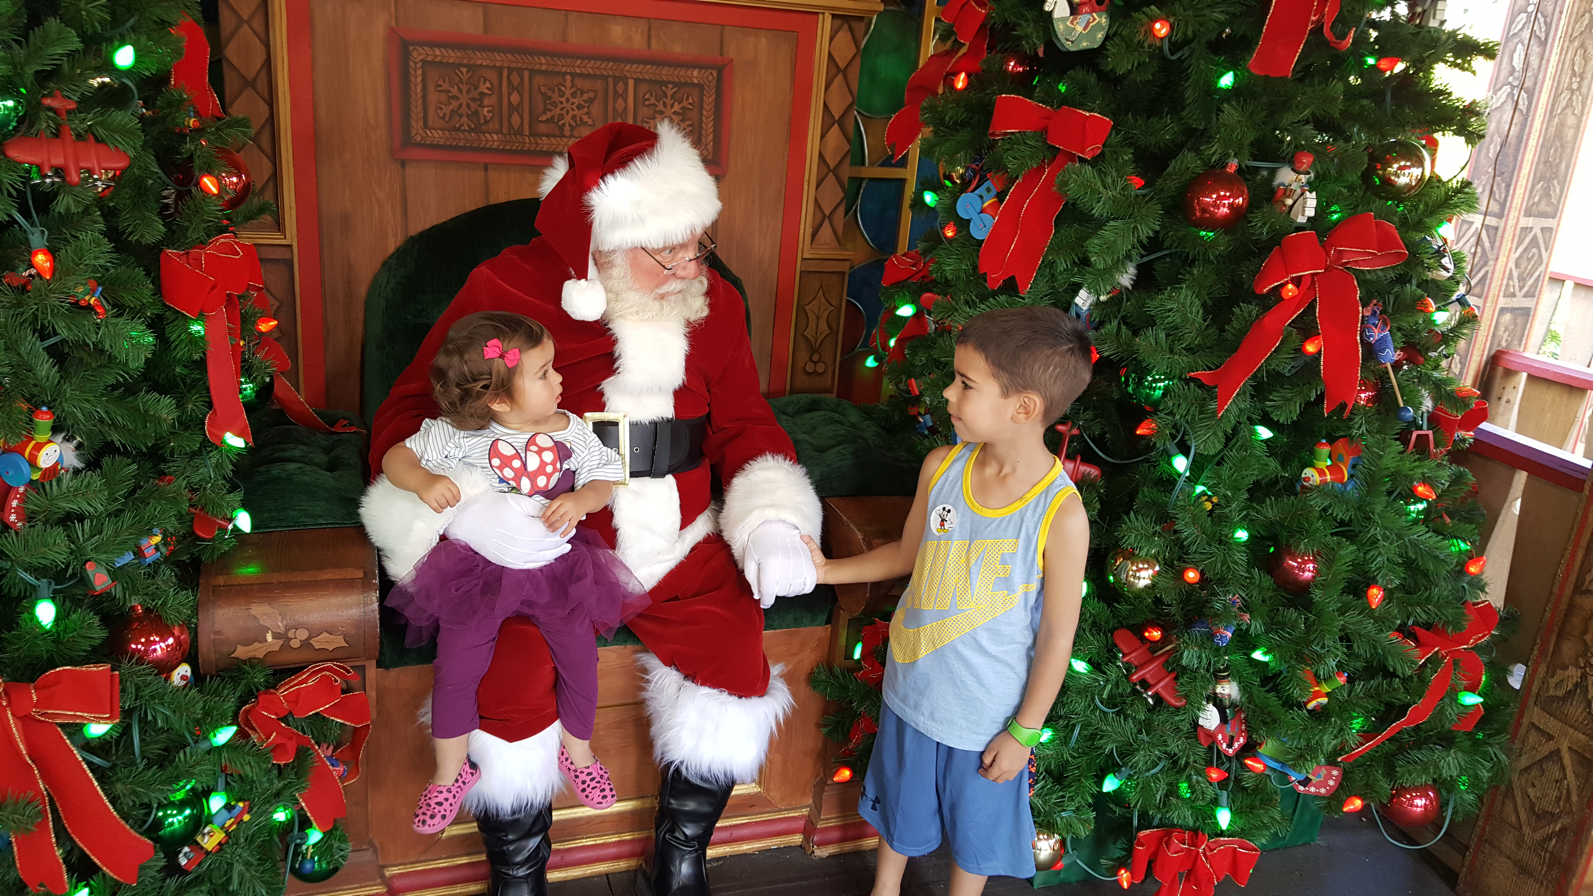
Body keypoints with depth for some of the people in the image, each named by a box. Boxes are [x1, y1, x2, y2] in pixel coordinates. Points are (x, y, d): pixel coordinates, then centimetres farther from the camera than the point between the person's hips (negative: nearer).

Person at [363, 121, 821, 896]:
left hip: (677, 543, 3)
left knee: (740, 659, -18)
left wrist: (771, 523, -9)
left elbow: (744, 425, 10)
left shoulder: (712, 302, 8)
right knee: (510, 678, -25)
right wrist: (421, 523, -20)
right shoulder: (505, 288, -3)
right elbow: (411, 412, -1)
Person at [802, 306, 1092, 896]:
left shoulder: (1061, 514, -26)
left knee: (977, 822, 21)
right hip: (912, 684, 5)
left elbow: (1057, 635, -16)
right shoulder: (941, 466, -11)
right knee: (900, 803, 27)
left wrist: (1024, 732, -10)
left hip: (987, 711, -4)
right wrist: (827, 570, 3)